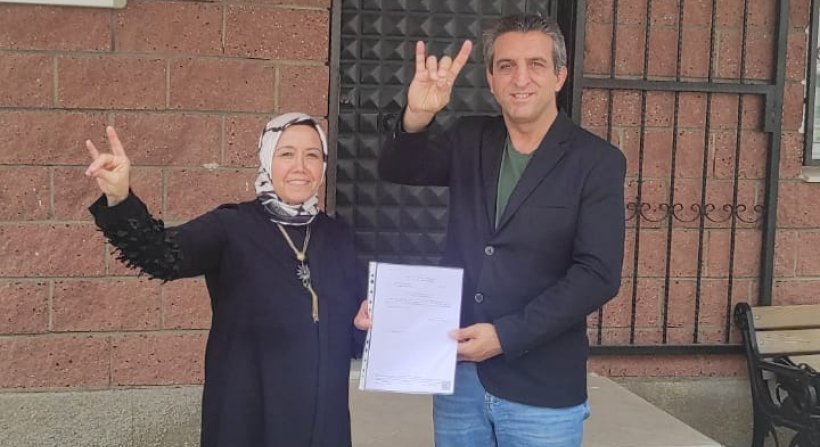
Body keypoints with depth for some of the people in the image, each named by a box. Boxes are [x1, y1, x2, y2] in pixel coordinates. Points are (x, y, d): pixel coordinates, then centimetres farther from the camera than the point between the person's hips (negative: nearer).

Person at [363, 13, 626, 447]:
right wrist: (416, 117, -25)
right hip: (457, 374, 4)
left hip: (541, 390, -3)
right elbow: (396, 170, -5)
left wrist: (506, 335, -19)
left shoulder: (597, 161, -7)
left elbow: (598, 274, -12)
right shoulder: (469, 140, 7)